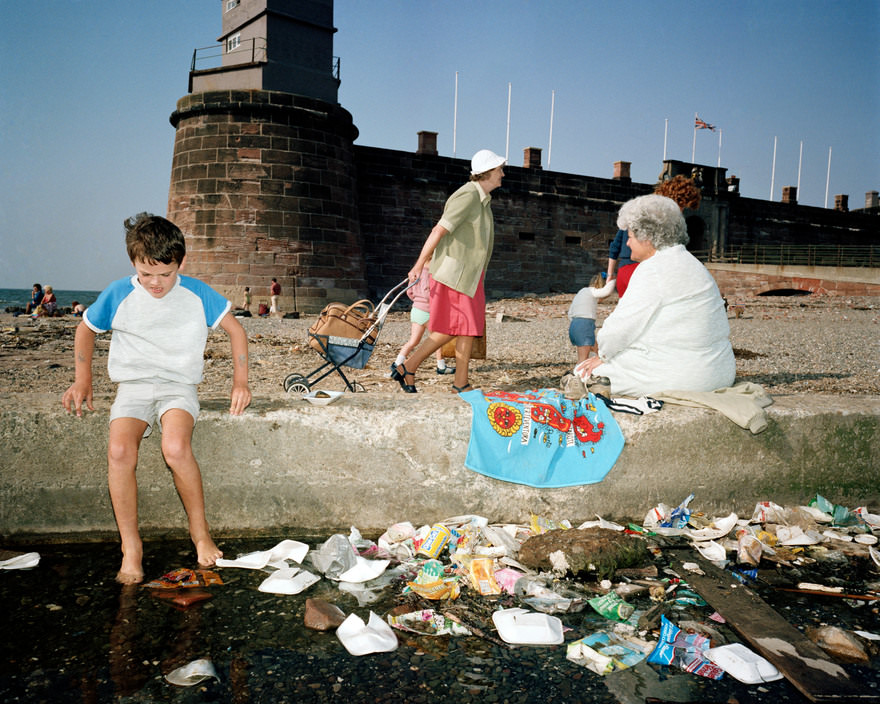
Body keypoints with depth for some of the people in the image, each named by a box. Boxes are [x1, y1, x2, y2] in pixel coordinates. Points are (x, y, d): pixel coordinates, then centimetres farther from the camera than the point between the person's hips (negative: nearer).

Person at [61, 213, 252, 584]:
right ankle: (130, 547, -14)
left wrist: (240, 382, 1)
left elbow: (236, 330, 8)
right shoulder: (118, 295, -1)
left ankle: (200, 532, -12)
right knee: (119, 452, -29)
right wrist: (82, 382, 10)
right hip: (133, 386, 2)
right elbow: (85, 330, 18)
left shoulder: (197, 293, -4)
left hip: (179, 385, -1)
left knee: (176, 447, -33)